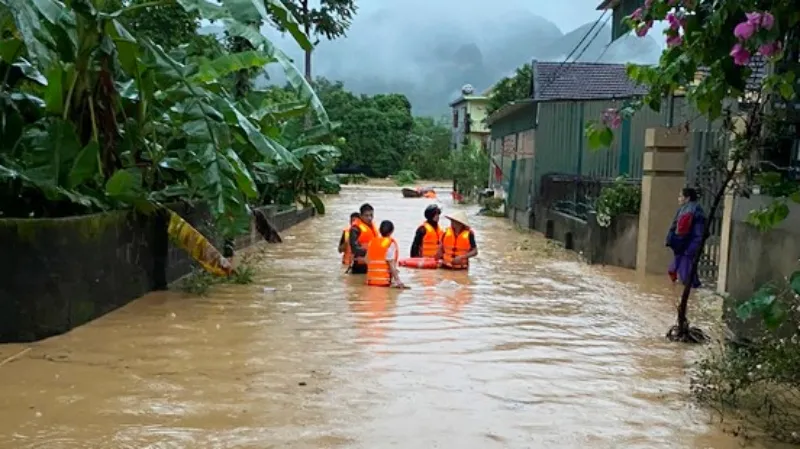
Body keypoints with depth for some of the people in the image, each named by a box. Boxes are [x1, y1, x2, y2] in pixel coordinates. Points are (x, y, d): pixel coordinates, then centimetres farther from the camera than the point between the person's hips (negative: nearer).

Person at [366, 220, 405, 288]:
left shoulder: (373, 242, 11)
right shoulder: (391, 243, -5)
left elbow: (367, 261, 13)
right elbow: (391, 264, -12)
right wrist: (398, 281, -12)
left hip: (371, 280, 7)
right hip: (384, 281, -6)